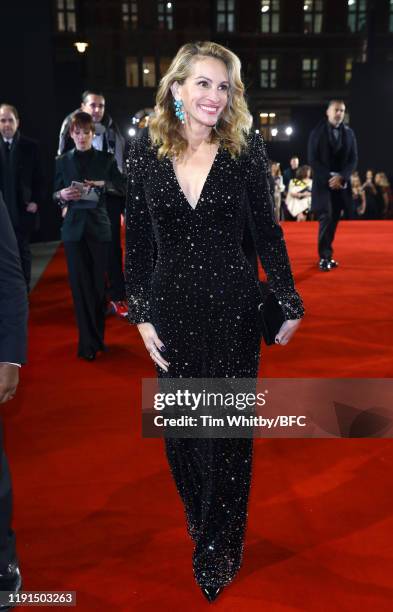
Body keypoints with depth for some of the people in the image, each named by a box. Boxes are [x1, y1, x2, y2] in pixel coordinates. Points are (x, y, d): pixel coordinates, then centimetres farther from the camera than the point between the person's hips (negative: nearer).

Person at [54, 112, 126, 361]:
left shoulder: (106, 159, 5)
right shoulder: (63, 161, 8)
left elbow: (123, 187, 3)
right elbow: (55, 194, 10)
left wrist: (103, 185, -14)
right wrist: (62, 195, -12)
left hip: (99, 226, 0)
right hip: (74, 228, 1)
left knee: (99, 283, 5)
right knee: (80, 284, 0)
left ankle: (97, 336, 20)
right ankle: (88, 342, 7)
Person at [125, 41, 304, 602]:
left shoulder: (246, 150, -5)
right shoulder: (144, 154, -2)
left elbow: (267, 231, 0)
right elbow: (137, 243, 1)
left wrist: (290, 302, 0)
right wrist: (140, 315, -1)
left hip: (233, 307, -1)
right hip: (171, 306, 2)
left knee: (228, 429, 7)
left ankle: (218, 548, 29)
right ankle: (197, 511, 44)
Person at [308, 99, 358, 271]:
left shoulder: (349, 133, 8)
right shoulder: (317, 131, -1)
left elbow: (353, 159, 5)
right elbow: (312, 159, -6)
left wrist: (341, 177, -12)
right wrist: (328, 178, -14)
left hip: (341, 183, 4)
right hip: (323, 182, -4)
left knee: (334, 219, 5)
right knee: (326, 218, -13)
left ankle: (327, 255, 13)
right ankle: (324, 257, -8)